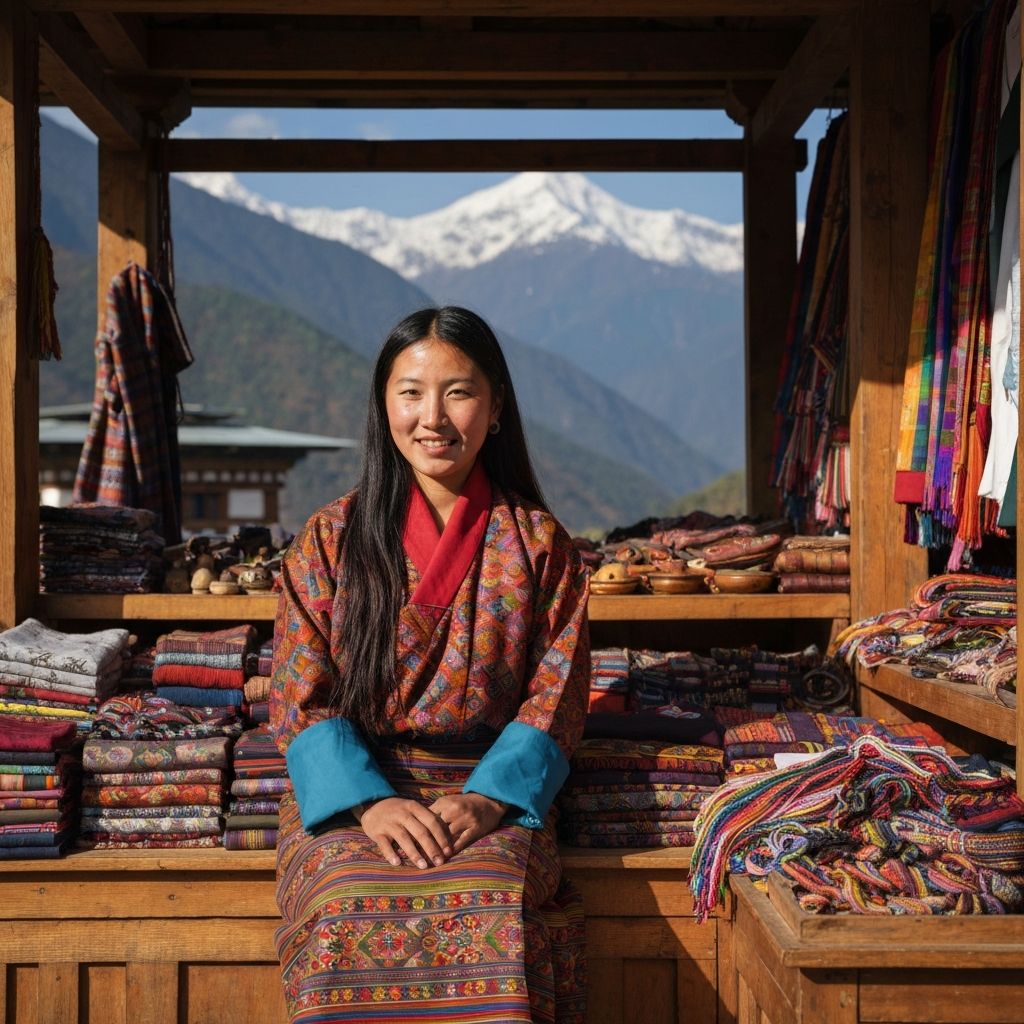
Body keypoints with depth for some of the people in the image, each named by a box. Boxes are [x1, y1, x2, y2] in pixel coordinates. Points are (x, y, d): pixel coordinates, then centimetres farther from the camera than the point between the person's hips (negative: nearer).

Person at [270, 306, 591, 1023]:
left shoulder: (539, 545, 6)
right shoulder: (332, 539, 6)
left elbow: (554, 697, 2)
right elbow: (301, 697, 1)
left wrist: (486, 798, -14)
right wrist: (370, 801, -16)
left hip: (491, 792, 0)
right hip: (351, 790, 0)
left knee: (490, 927, -32)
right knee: (354, 920, -31)